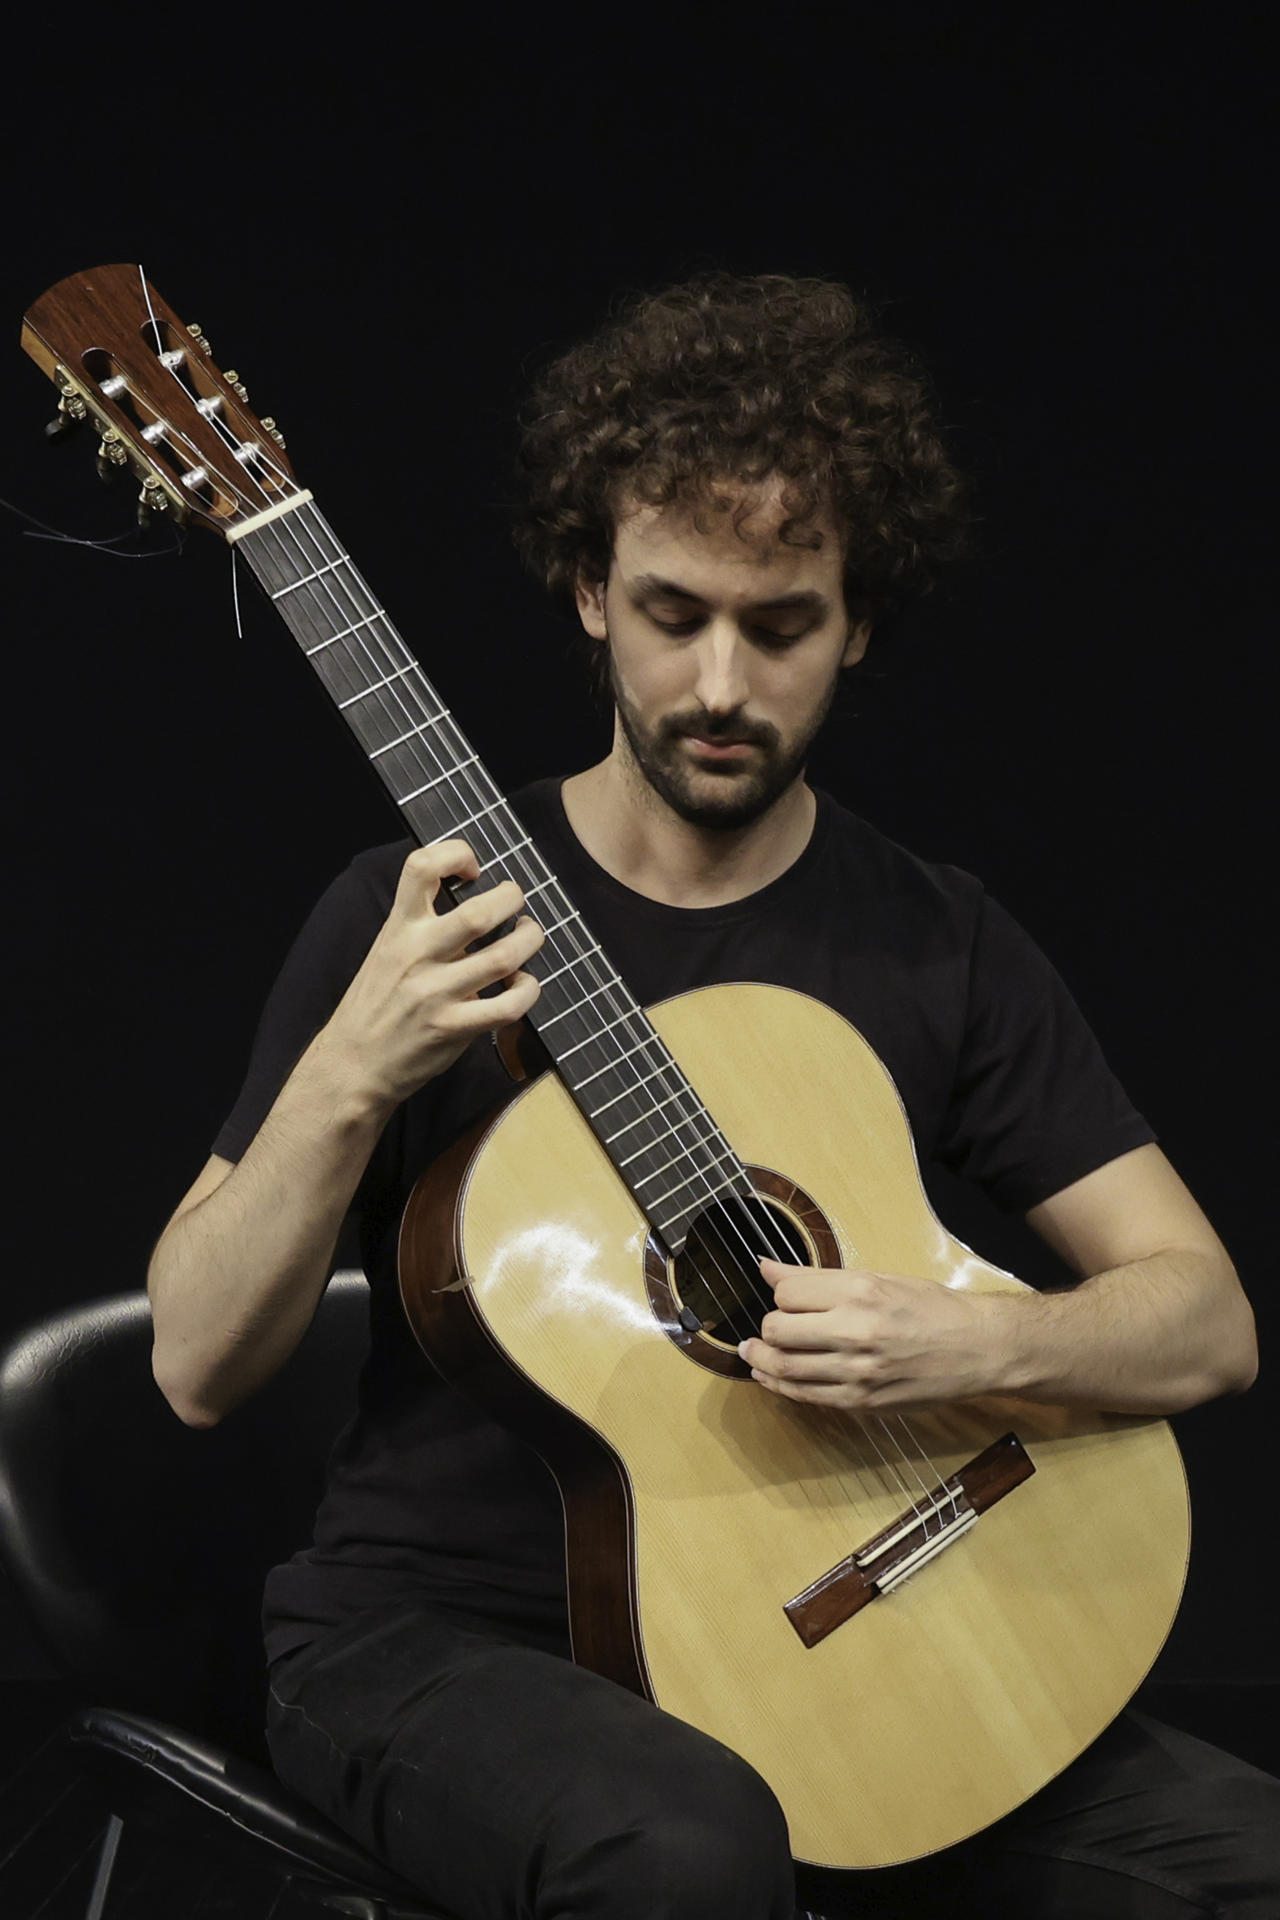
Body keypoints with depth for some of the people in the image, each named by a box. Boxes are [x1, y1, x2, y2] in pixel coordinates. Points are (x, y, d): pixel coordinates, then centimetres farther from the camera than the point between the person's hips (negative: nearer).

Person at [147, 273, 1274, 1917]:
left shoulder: (940, 947, 3)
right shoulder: (421, 910, -4)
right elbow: (196, 1367, -7)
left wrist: (977, 1346, -18)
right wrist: (351, 1076, -23)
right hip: (440, 1632, -3)